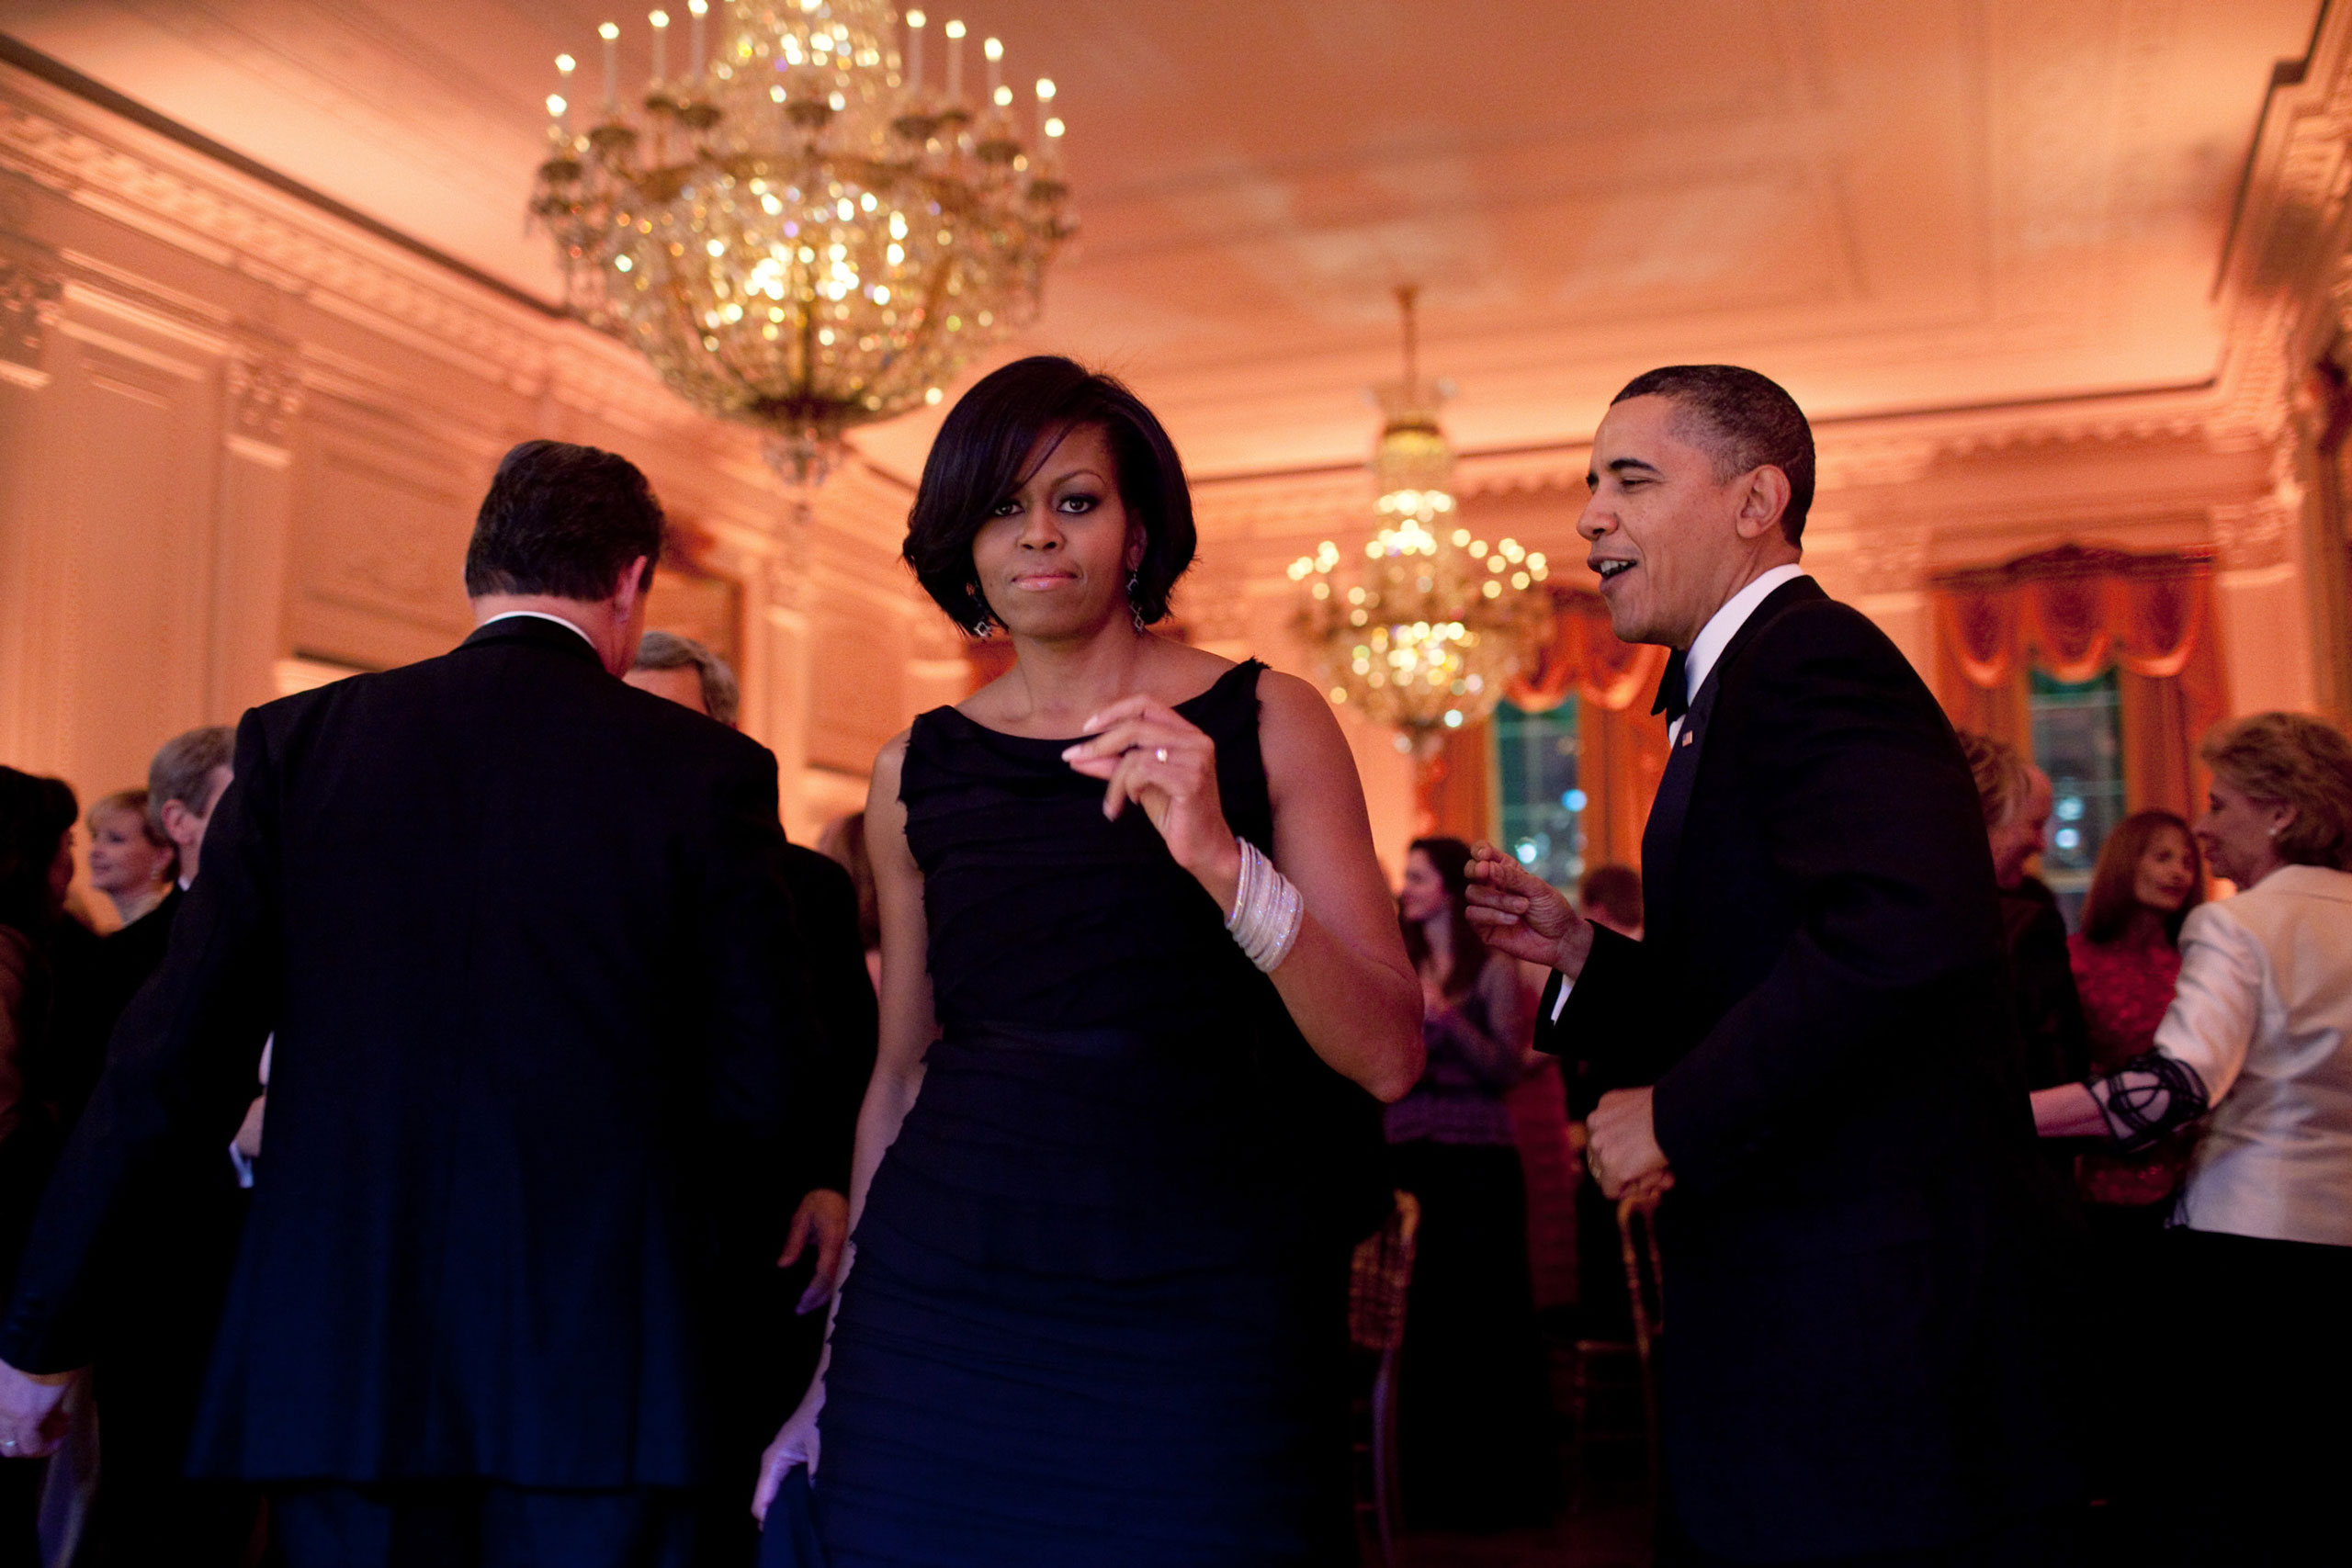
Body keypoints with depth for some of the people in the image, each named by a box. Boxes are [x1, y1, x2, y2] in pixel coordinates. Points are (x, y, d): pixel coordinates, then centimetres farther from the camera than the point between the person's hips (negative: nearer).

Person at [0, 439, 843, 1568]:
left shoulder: (299, 740, 0)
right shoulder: (707, 770, -5)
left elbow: (170, 1064, -2)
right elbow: (761, 1093, -4)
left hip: (336, 1351, 2)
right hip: (599, 1367, -2)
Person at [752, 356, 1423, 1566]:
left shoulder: (1264, 723, -1)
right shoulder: (917, 773, 6)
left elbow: (1388, 1055, -8)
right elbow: (902, 1071, 13)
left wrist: (1219, 856, -23)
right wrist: (839, 1359, 14)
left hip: (1202, 1318, -2)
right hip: (943, 1307, 2)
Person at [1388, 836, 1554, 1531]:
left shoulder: (1493, 967, -1)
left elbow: (1508, 1068, -9)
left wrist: (1443, 1014, -17)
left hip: (1476, 1158, -4)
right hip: (1409, 1155, 4)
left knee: (1485, 1318, 0)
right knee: (1422, 1322, 6)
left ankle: (1500, 1487, 12)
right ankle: (1434, 1484, 18)